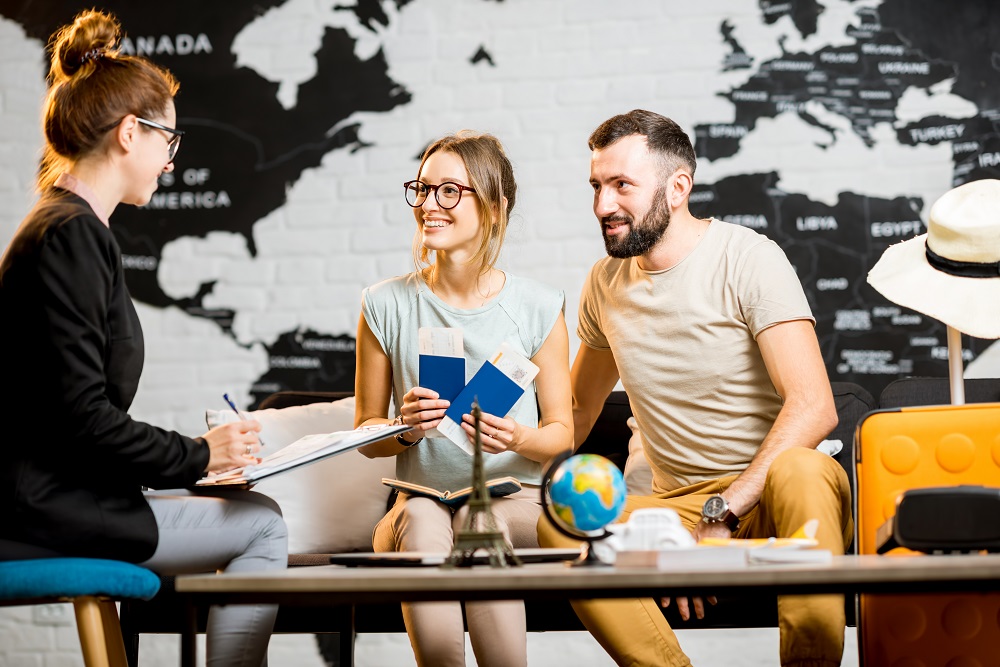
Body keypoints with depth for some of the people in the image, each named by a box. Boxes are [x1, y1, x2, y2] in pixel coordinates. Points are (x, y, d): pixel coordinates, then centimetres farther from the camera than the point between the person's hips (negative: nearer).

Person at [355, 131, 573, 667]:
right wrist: (404, 428, -13)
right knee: (419, 523, -35)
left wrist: (517, 438, -16)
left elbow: (562, 431, 6)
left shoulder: (538, 309, 1)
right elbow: (366, 432, 10)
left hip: (514, 496, 0)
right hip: (419, 497, 1)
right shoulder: (386, 306, 4)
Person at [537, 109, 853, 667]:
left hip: (769, 491, -4)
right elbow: (579, 410, 25)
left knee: (801, 471, -40)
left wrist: (720, 516, -25)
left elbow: (813, 407, -19)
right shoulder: (606, 283, 10)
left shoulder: (748, 260, -8)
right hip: (677, 504, 4)